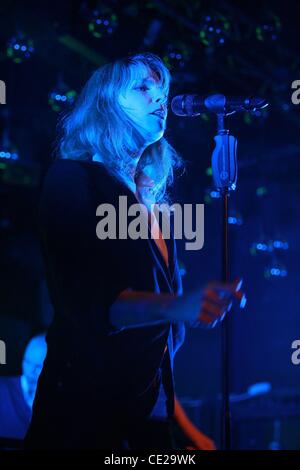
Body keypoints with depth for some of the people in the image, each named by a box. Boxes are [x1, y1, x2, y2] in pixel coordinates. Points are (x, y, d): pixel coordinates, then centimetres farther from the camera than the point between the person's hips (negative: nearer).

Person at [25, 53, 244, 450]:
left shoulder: (153, 200, 15)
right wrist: (174, 306, -33)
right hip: (87, 400, -7)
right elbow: (85, 298, -19)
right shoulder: (73, 178, -6)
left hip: (151, 398, 7)